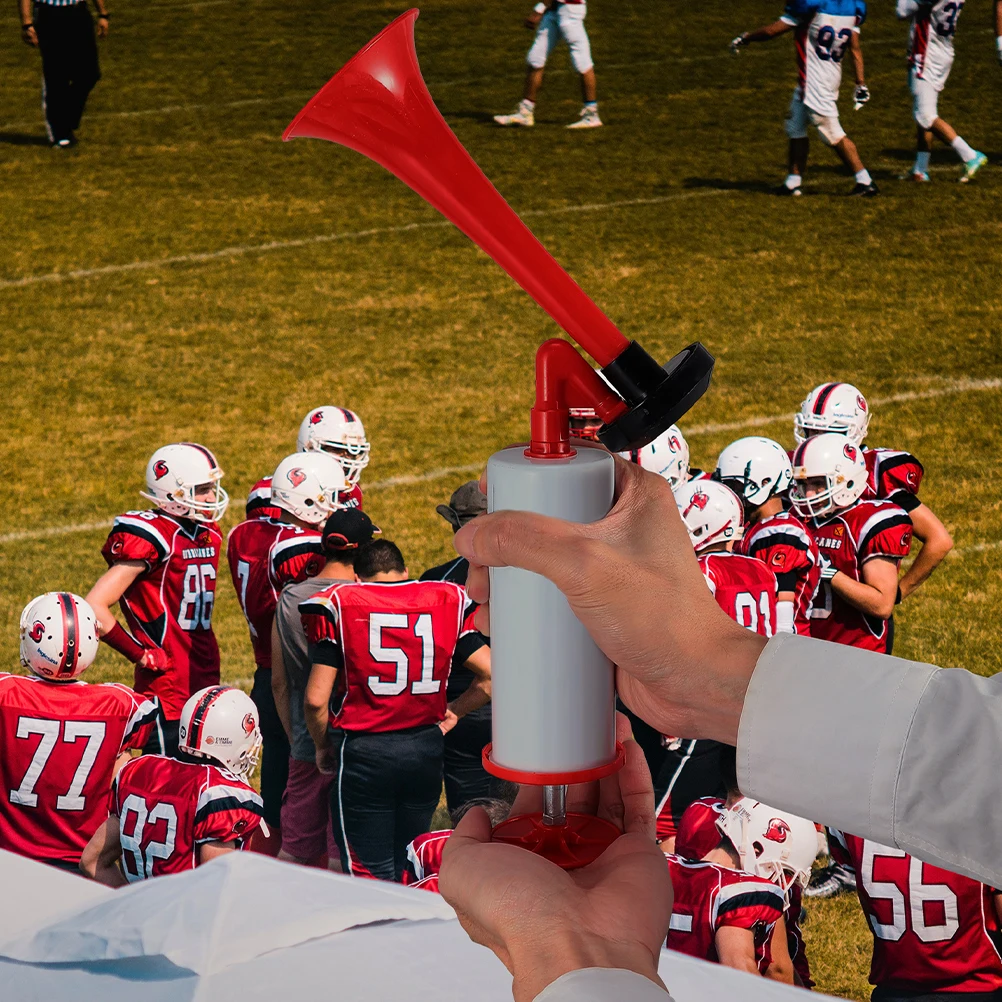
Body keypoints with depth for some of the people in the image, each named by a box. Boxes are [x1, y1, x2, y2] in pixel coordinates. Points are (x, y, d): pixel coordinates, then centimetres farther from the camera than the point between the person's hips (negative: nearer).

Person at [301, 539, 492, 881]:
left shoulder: (338, 605, -4)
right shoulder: (447, 603, 3)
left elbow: (317, 698, -9)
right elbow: (492, 676, 1)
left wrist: (323, 746, 9)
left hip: (363, 751, -3)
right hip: (426, 749, 3)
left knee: (371, 877, 2)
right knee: (412, 871, 17)